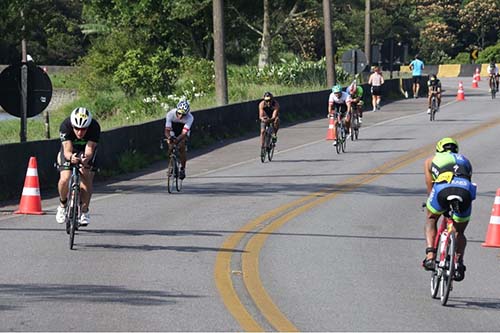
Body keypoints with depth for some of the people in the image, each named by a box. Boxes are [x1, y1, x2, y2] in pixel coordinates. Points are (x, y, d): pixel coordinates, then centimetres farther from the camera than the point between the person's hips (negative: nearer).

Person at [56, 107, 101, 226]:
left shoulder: (94, 127, -33)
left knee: (87, 179, -20)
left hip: (86, 151, 0)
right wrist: (71, 157, -60)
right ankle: (63, 204, 8)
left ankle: (84, 211, -1)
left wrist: (86, 158, -58)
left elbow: (89, 150, -36)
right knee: (65, 179, -20)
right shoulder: (65, 126, -33)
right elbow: (67, 150, -37)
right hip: (70, 151, 0)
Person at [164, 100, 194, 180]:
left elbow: (184, 133, -43)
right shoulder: (170, 114, -34)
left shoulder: (189, 118, -36)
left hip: (183, 129, -1)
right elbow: (167, 130, -37)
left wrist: (177, 139, -63)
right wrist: (169, 137, -59)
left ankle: (183, 169, -6)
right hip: (173, 129, 1)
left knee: (182, 147, -20)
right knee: (171, 147, -17)